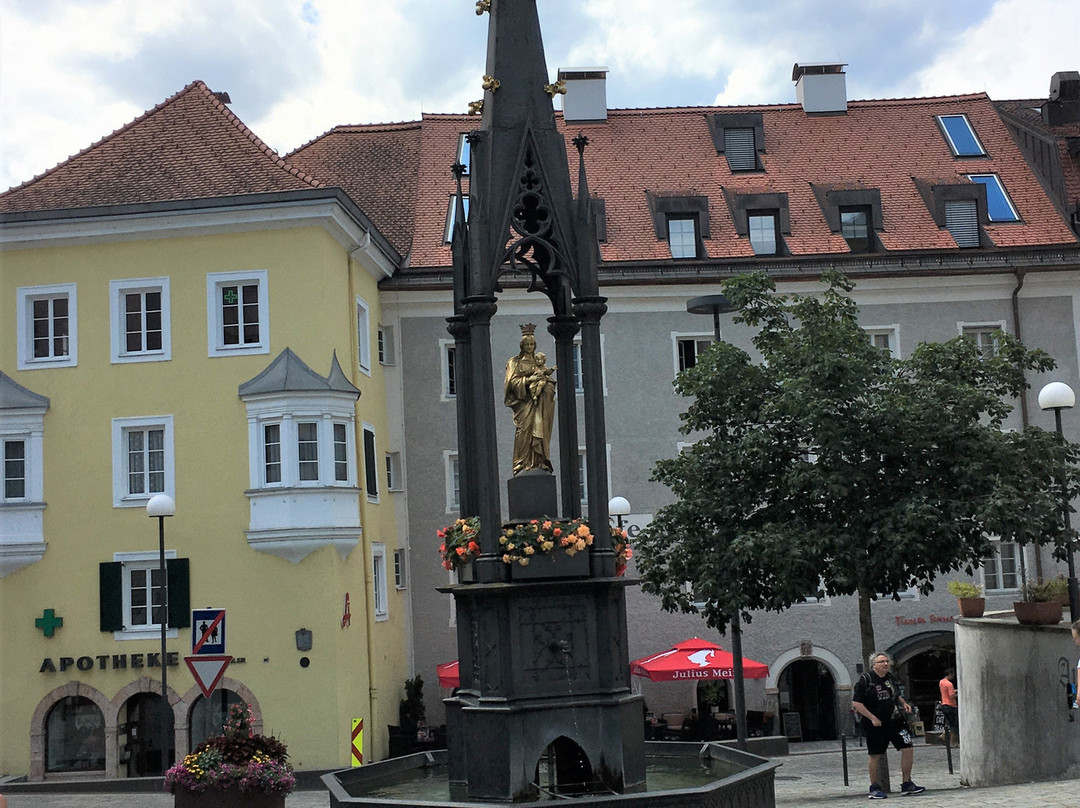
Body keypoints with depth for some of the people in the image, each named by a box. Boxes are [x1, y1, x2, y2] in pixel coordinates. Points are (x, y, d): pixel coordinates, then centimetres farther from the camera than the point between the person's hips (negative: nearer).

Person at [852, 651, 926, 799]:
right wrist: (872, 718, -17)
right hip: (875, 724, -6)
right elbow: (856, 703, -12)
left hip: (895, 721, 6)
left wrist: (904, 704, 7)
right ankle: (874, 788, 14)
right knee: (875, 756, 2)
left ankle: (907, 784, 11)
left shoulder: (891, 678, 10)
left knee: (908, 749, -1)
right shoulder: (865, 680, -10)